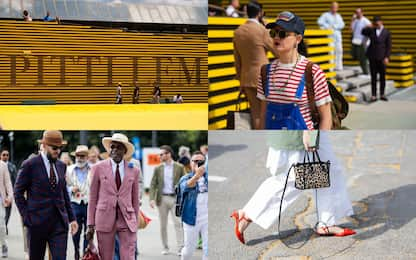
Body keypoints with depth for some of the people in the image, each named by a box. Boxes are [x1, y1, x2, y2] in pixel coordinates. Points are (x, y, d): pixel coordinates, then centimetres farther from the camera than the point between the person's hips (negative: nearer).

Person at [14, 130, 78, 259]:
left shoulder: (61, 166, 12)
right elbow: (18, 193, -2)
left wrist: (71, 218, 12)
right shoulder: (30, 165, -5)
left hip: (59, 222, 4)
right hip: (37, 221, -4)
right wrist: (26, 217, -7)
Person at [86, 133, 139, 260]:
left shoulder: (133, 171, 6)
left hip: (127, 221, 1)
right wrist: (90, 224, 2)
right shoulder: (98, 168, 1)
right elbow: (92, 198, 4)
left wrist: (136, 224, 13)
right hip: (105, 220, -1)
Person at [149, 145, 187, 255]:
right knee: (163, 225, 7)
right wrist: (152, 198, -7)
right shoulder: (158, 169, 7)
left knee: (178, 223, -10)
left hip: (175, 198, -2)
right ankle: (165, 248, 17)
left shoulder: (179, 167, 2)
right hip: (162, 198, 2)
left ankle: (180, 248, -10)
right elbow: (153, 184, 5)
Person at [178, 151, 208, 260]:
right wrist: (196, 175, -47)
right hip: (191, 219, -1)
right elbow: (185, 186, -28)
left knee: (208, 249, -5)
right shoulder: (185, 178, -4)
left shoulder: (208, 177, 4)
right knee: (189, 249, 13)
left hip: (207, 218, 1)